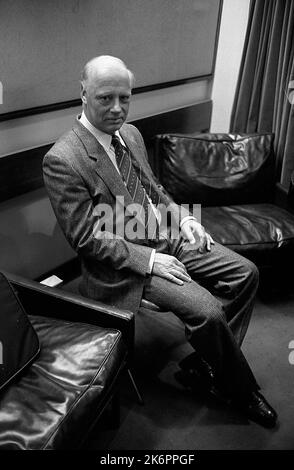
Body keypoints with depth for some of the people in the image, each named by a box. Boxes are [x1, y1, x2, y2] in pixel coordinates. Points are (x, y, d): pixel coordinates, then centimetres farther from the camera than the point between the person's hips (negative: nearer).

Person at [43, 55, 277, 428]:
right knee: (208, 311, -21)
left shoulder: (130, 133, 7)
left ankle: (205, 365, 12)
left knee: (245, 273, 0)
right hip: (123, 262, -8)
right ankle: (241, 390, 10)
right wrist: (148, 259, -21)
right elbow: (86, 240, -18)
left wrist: (183, 217, 2)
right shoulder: (62, 160, -18)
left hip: (166, 237, 8)